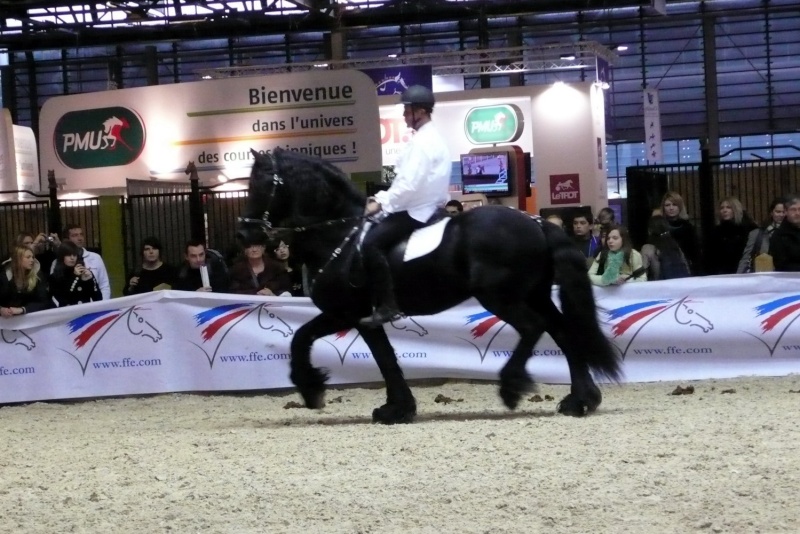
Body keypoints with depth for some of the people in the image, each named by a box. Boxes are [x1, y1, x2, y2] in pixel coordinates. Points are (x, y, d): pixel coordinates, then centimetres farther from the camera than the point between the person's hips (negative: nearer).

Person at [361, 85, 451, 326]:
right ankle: (374, 298, 16)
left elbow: (409, 185, -26)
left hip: (415, 211, -11)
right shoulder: (429, 138, 16)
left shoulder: (423, 141, -18)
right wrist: (382, 198, 12)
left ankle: (388, 306, -22)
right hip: (420, 206, 11)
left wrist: (381, 204, -17)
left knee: (371, 243, -21)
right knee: (373, 231, 16)